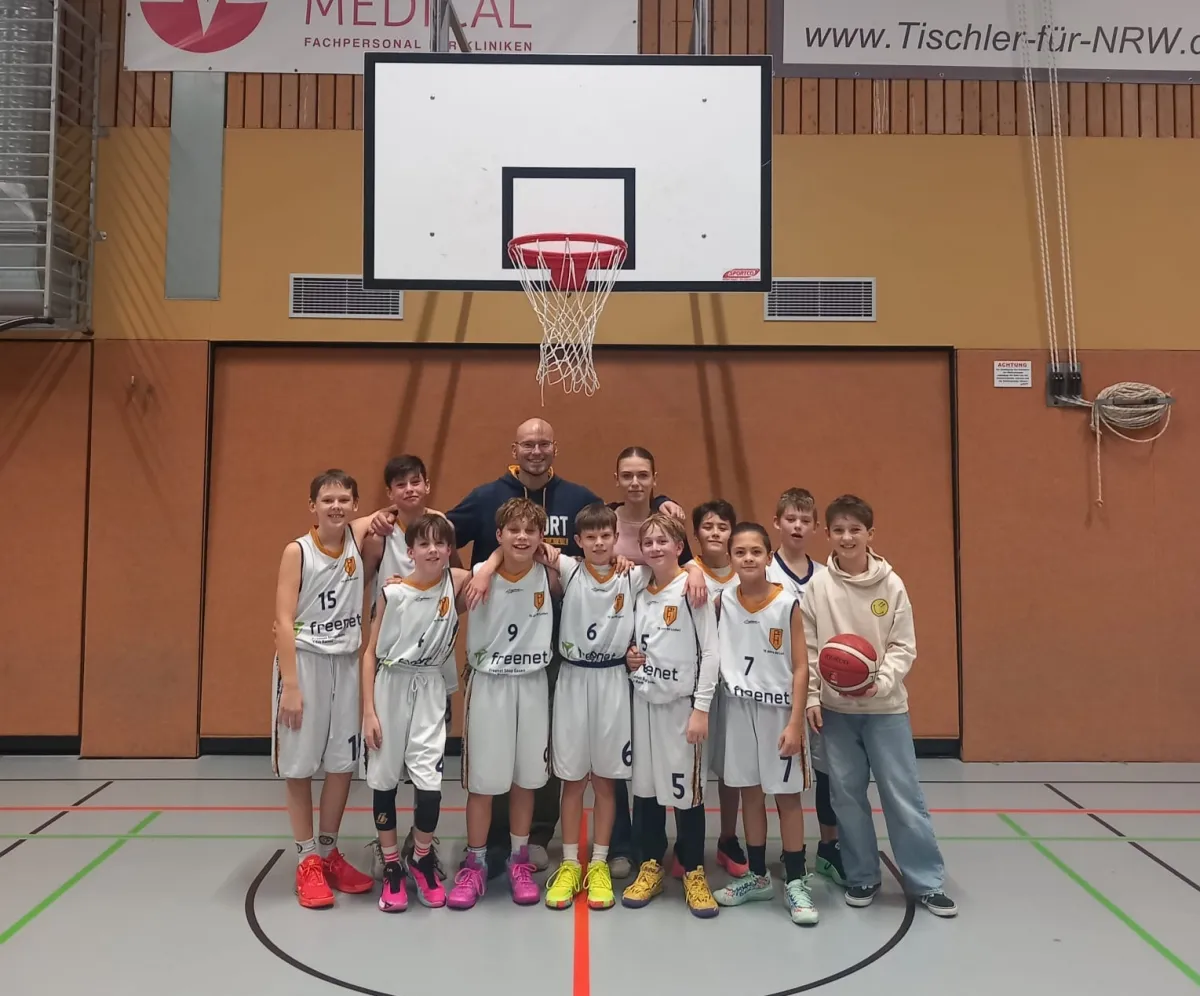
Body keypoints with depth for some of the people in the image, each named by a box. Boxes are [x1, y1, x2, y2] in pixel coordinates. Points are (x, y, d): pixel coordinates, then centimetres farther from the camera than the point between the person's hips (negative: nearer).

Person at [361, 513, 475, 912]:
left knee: (429, 781, -7)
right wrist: (368, 711, -6)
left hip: (430, 689, 0)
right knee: (384, 779, 7)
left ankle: (421, 858, 20)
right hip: (390, 687, 0)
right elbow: (371, 652, -3)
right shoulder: (391, 592, -7)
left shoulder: (458, 583, -6)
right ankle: (392, 866, 26)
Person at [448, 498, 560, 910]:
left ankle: (519, 862, 28)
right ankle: (474, 865, 21)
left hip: (533, 685, 2)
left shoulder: (549, 577, -5)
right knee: (482, 780, 5)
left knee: (526, 778, 12)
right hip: (488, 685, -2)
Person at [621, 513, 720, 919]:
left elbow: (709, 652, -12)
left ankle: (694, 873, 17)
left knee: (685, 787, 1)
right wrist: (629, 658, -1)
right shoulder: (640, 594, 9)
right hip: (644, 699, 6)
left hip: (681, 702, -5)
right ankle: (651, 867, 25)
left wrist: (702, 708, -15)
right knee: (644, 785, 10)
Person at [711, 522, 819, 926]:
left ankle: (796, 882, 17)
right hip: (739, 708, 3)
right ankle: (758, 876, 28)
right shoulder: (722, 601, -2)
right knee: (750, 792, 14)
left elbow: (801, 667, -10)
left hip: (779, 709, -3)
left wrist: (795, 722, -14)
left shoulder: (788, 604, -10)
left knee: (787, 795, 4)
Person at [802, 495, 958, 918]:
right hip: (835, 708, 1)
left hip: (886, 707, -1)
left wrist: (880, 682, -18)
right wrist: (810, 697, -4)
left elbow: (904, 647, -3)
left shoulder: (891, 585, -4)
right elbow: (807, 648, 1)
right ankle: (862, 877, 25)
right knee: (846, 795, 9)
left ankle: (927, 881, 17)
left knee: (903, 794, 3)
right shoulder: (817, 586, -3)